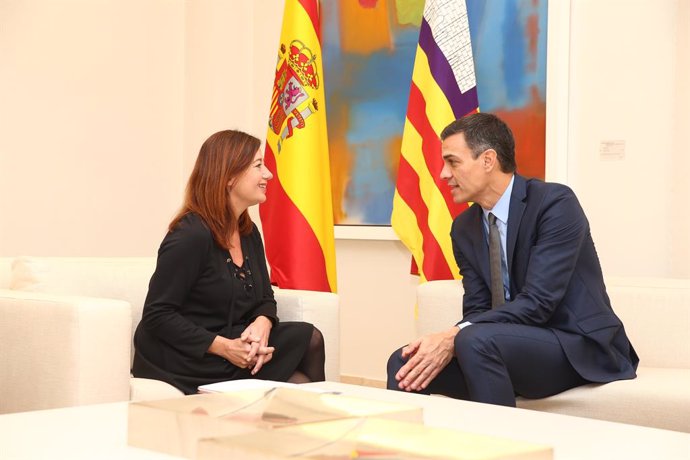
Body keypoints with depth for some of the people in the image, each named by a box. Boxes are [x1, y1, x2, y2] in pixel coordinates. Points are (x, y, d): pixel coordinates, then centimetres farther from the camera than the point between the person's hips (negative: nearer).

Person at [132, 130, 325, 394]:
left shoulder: (249, 233, 9)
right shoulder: (191, 236, -18)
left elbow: (264, 299, 13)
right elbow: (157, 316, -18)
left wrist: (262, 324, -12)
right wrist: (224, 347, -24)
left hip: (232, 343, 8)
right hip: (186, 361, -8)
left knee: (308, 339, -11)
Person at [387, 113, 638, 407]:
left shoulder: (555, 203, -15)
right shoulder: (464, 228, 7)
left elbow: (538, 303, -23)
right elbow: (477, 310, 4)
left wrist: (455, 337, -29)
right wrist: (448, 343, -19)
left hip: (581, 347, -6)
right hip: (513, 345, 6)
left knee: (476, 340, -32)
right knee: (405, 363, -14)